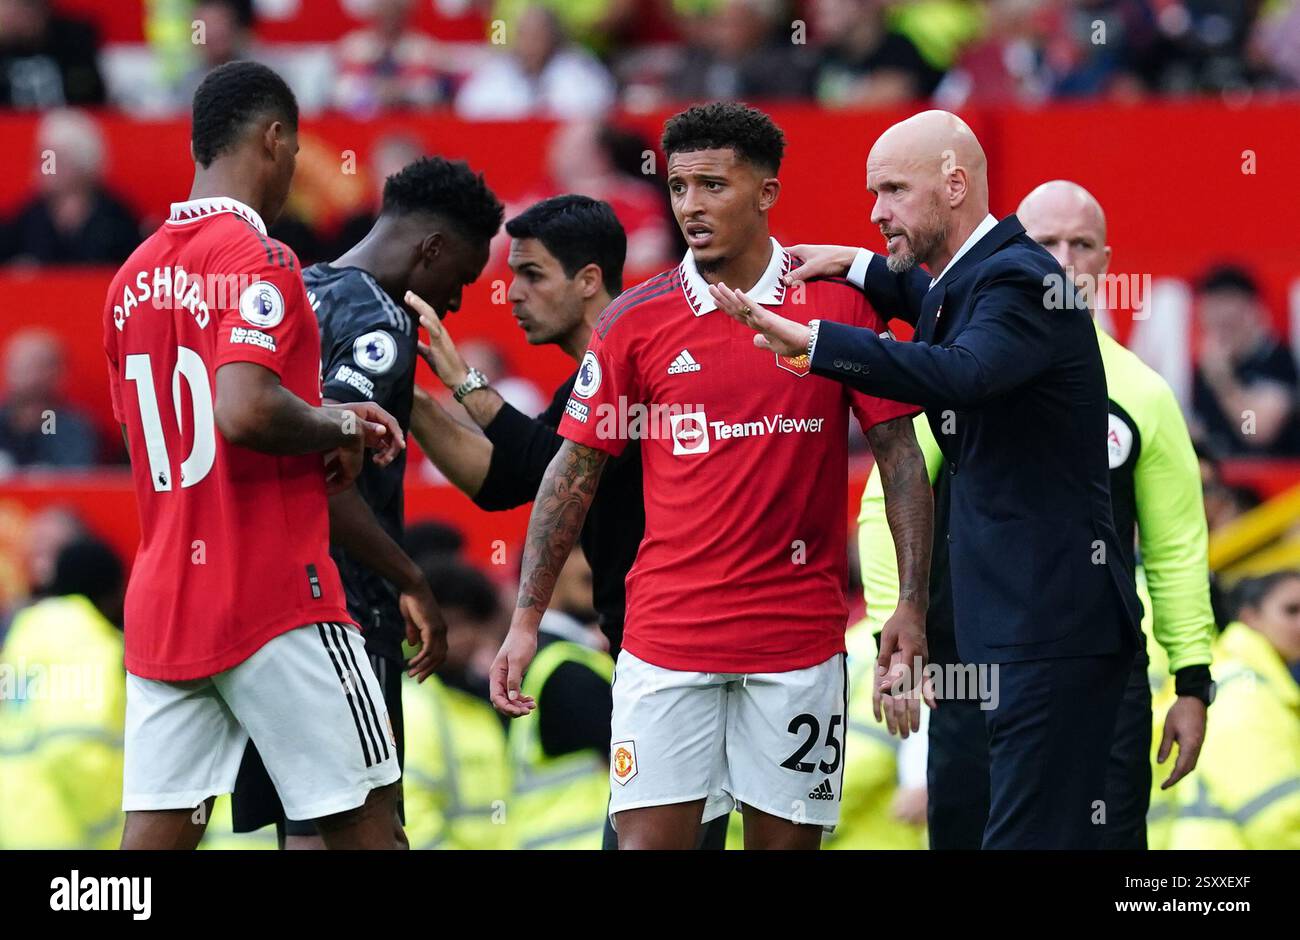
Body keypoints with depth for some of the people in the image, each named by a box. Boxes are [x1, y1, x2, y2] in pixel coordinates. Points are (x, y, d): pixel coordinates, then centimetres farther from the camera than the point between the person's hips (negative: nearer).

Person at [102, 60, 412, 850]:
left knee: (157, 830, 2)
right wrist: (338, 429, -7)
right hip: (275, 601, -7)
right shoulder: (258, 260, -12)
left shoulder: (136, 275, 14)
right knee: (367, 816, 2)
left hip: (160, 601, 7)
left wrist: (328, 423, 19)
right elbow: (245, 412, -26)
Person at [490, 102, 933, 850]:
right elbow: (575, 472, 7)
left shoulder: (839, 302, 1)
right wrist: (527, 620, 2)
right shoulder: (636, 320, 2)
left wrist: (912, 606, -5)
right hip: (667, 640, 0)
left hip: (801, 639, 0)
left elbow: (900, 454, 3)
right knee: (648, 838, -6)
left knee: (787, 837, 4)